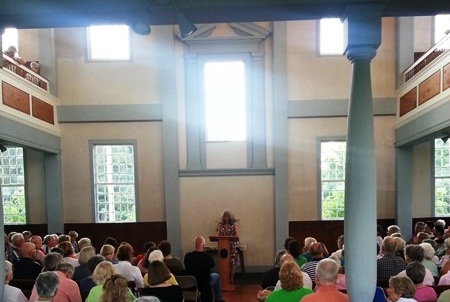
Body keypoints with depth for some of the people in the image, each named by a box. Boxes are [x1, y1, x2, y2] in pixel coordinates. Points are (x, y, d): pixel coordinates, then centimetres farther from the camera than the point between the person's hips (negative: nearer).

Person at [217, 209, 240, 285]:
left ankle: (231, 279, 9)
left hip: (232, 245, -1)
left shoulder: (234, 224, 2)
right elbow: (218, 235, 9)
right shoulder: (220, 225, 9)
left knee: (232, 263, 0)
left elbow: (237, 234, -4)